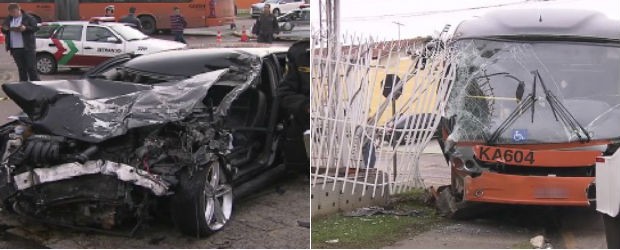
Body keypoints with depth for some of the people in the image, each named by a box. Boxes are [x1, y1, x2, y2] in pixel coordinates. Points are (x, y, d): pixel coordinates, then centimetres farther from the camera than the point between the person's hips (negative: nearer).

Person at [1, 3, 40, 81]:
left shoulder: (28, 18, -3)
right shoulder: (8, 20, 14)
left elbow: (35, 28, -7)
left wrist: (26, 28, -23)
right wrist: (5, 29, -4)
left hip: (28, 48, -5)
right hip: (15, 49, 5)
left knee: (31, 68, -5)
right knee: (21, 69, 10)